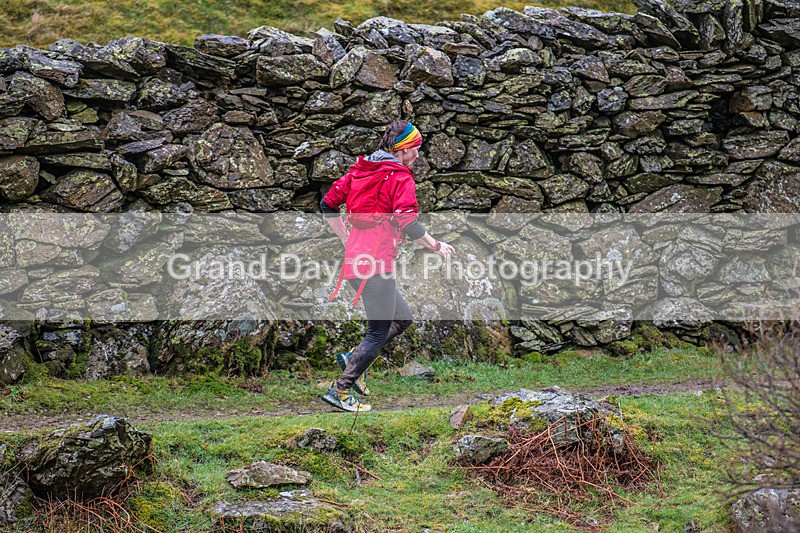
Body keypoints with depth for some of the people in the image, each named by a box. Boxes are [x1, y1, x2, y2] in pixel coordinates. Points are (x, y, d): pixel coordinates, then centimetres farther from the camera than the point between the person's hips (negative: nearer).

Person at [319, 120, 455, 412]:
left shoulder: (359, 170, 15)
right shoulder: (400, 177, -8)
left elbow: (328, 205, 16)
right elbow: (408, 223, -18)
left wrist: (347, 240, 22)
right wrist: (436, 246, -5)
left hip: (355, 258, 9)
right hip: (376, 265, -9)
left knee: (402, 317, 20)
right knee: (379, 333, -1)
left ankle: (354, 359, 10)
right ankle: (341, 391, -1)